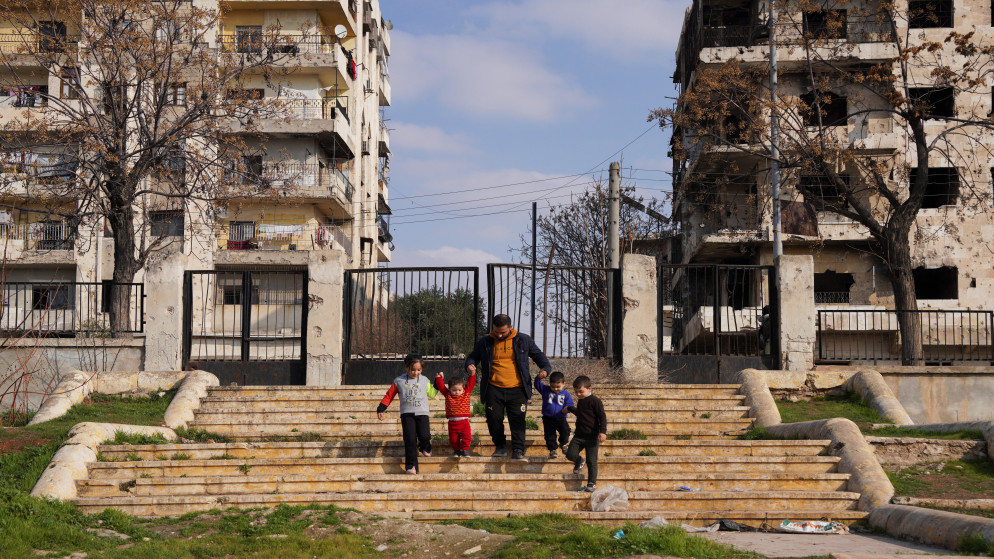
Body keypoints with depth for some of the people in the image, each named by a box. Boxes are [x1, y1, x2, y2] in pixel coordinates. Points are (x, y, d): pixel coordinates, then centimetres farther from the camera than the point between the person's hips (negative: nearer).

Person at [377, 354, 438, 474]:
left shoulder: (424, 381, 12)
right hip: (407, 413, -1)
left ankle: (424, 447, 24)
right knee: (410, 439, -11)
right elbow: (389, 396, 11)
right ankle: (411, 466, -7)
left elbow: (432, 394, 23)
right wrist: (381, 409, 7)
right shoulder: (399, 381, 6)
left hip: (422, 413, 1)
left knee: (424, 436, -14)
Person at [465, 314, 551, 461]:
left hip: (517, 389, -1)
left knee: (517, 420, -7)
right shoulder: (485, 342, 6)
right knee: (493, 419, 0)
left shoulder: (523, 340, 6)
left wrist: (545, 367, -5)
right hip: (494, 389, 1)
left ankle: (518, 451, -4)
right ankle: (500, 446, 20)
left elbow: (538, 354, 14)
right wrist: (470, 365, -8)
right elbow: (472, 356, 16)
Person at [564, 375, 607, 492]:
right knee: (570, 454, -8)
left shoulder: (595, 401, -9)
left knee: (591, 461, -6)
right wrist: (570, 409, 52)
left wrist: (602, 432, -24)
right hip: (579, 436, 6)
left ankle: (592, 483, 2)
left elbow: (602, 417, -13)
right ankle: (579, 462, 26)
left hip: (592, 437, -6)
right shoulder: (580, 401, 15)